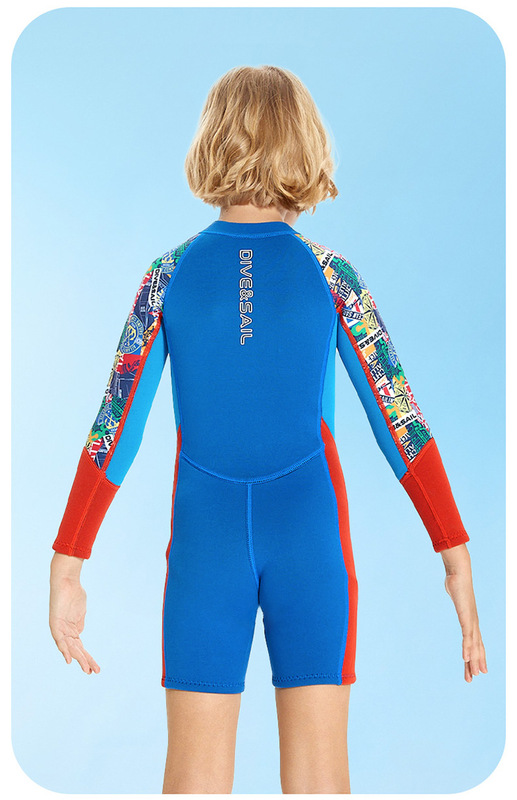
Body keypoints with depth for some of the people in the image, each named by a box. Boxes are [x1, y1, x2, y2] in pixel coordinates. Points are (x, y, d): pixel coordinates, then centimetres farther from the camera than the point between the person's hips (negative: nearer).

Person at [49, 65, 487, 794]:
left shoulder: (169, 275, -1)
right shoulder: (331, 275, -3)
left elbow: (114, 428, -2)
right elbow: (402, 423, -5)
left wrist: (67, 569, 3)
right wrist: (457, 558, 1)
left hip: (206, 539, 1)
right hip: (310, 536, 0)